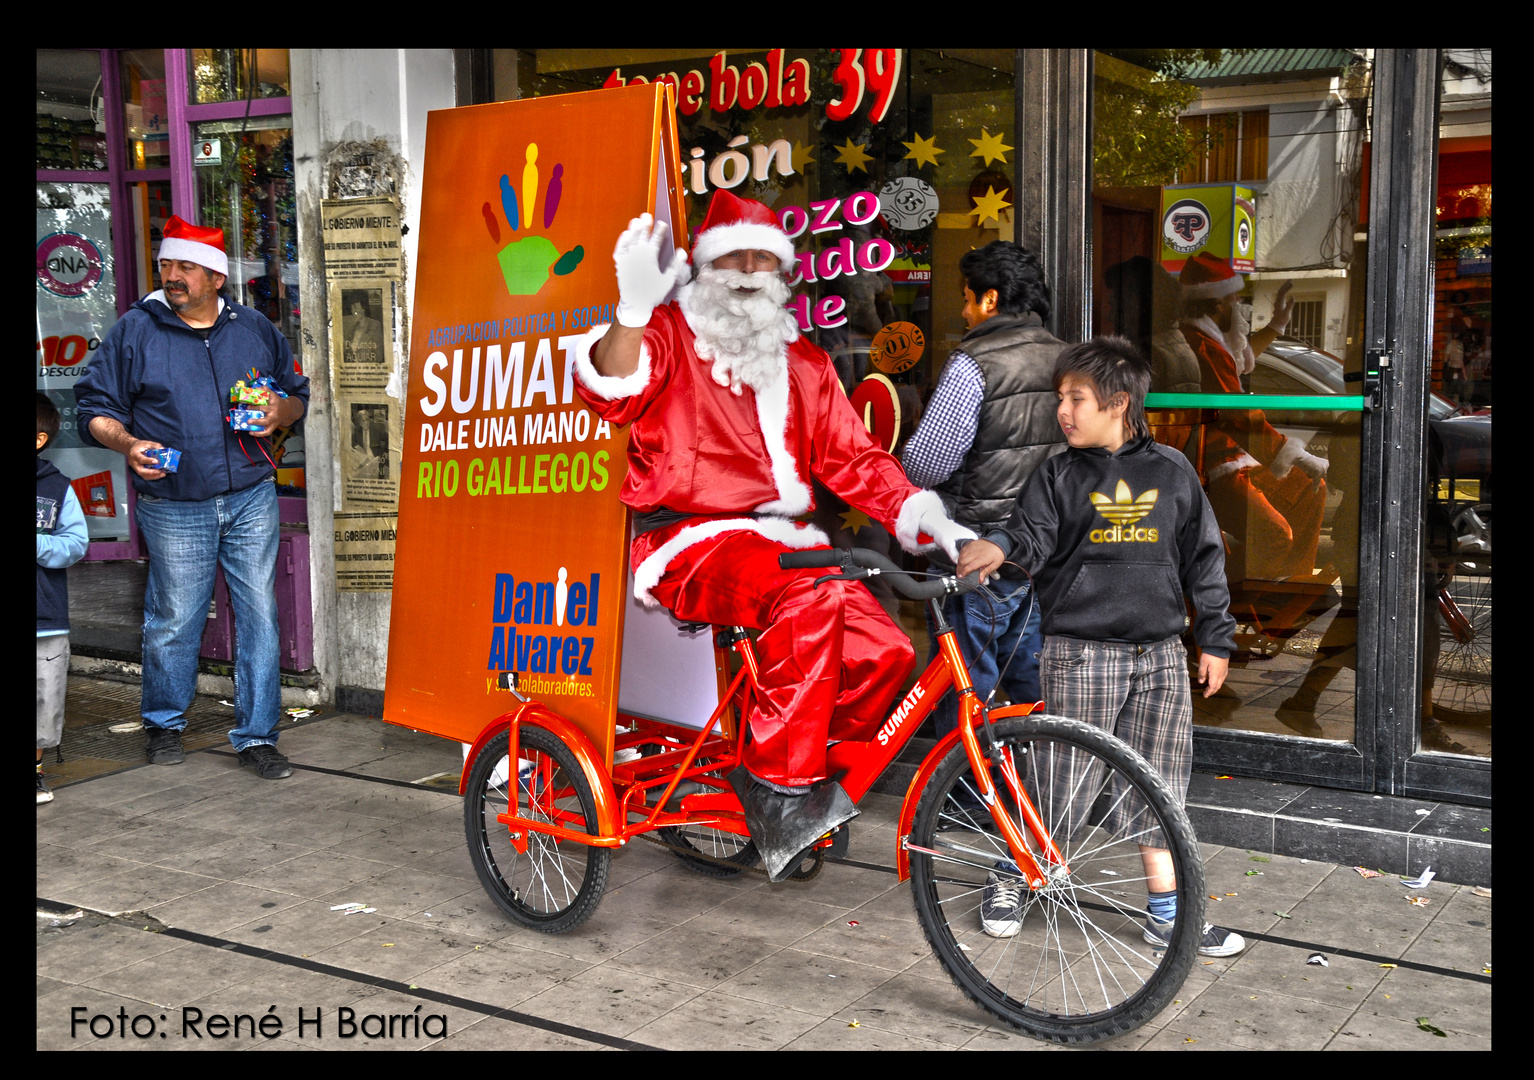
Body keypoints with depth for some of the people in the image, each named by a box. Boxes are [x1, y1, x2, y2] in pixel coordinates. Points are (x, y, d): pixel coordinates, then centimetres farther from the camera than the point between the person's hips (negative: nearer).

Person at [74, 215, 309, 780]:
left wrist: (278, 414, -5)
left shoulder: (254, 328, 8)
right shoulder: (135, 331, 1)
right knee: (173, 620, 6)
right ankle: (164, 724, 29)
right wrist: (128, 443, -14)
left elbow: (297, 392, 18)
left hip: (252, 500, 2)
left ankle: (256, 734, 12)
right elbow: (95, 408, 5)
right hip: (174, 508, -2)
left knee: (259, 615, 1)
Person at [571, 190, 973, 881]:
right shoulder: (669, 333, 5)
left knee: (885, 650, -17)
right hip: (691, 544, -6)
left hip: (783, 542, 6)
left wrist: (928, 520, 0)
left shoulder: (803, 361, 21)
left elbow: (852, 458, 16)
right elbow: (613, 396, -16)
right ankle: (782, 786, -24)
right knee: (811, 598, -35)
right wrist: (635, 308, -34)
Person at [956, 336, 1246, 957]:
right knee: (1065, 778, 1)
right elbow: (1034, 533, -10)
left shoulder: (1170, 472, 7)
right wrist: (1000, 547, -33)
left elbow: (1203, 557, 12)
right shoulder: (1059, 476, 2)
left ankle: (1166, 916, 18)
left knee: (1158, 787, 8)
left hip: (1159, 654, 2)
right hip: (1080, 652, -2)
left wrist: (1216, 638, 12)